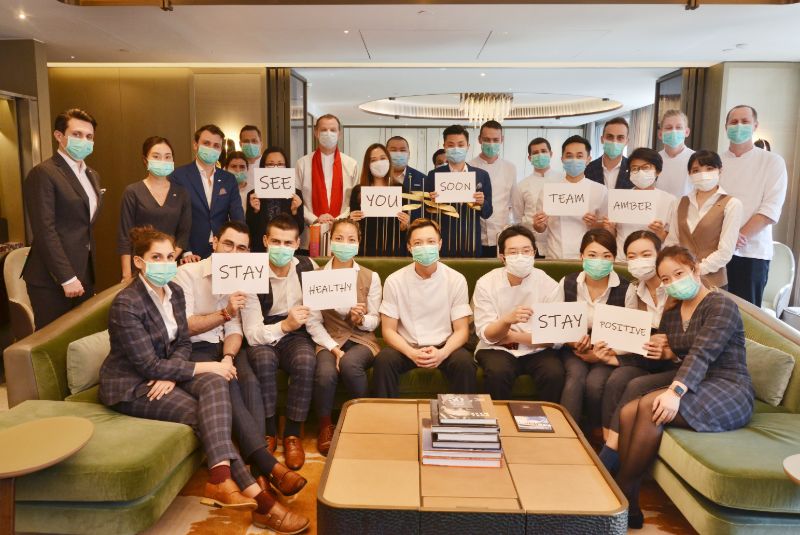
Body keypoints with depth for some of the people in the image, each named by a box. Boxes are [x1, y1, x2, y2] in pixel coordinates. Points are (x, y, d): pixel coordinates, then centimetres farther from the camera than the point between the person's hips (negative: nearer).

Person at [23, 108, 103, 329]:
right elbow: (45, 231, -17)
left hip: (84, 275, 7)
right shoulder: (43, 174, -10)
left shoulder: (92, 175, 15)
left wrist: (86, 274, 15)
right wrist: (67, 278, -18)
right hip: (53, 279, -7)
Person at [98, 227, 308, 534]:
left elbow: (183, 342, 4)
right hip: (130, 385, -6)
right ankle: (257, 498, -27)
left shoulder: (174, 291, 2)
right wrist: (206, 367, -23)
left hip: (163, 374, 6)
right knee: (202, 413, -25)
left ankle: (221, 481, -33)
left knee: (215, 384, -26)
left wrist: (170, 376, -18)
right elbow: (149, 365, -24)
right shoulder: (126, 305, -22)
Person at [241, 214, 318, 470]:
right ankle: (268, 431, -13)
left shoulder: (308, 267, 0)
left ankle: (292, 434, -14)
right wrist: (285, 325, -33)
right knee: (263, 359, -35)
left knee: (306, 361, -31)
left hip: (296, 336, 2)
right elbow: (252, 334, -16)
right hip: (263, 338, -2)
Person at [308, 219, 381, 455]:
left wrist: (360, 319, -20)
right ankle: (325, 426, -4)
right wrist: (334, 349, -17)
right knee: (325, 373, -34)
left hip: (361, 339, 0)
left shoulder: (371, 277, 3)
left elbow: (375, 321, 4)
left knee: (350, 364, -35)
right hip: (329, 340, 0)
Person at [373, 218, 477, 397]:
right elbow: (388, 330, -4)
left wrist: (442, 353, -23)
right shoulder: (394, 281, -4)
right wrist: (412, 353, -22)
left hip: (444, 348, 0)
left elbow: (461, 330, -3)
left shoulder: (456, 280, -4)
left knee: (465, 362, -29)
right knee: (383, 360, -29)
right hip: (407, 347, 0)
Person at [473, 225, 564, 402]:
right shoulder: (486, 284, -7)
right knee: (498, 372, -31)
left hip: (537, 350, 1)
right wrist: (508, 320, -31)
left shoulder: (548, 285, -7)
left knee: (554, 373, -28)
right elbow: (487, 335, -12)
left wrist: (513, 336, -15)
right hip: (497, 348, 0)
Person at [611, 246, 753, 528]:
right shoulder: (670, 316, 16)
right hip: (692, 387, 7)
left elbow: (702, 353, -23)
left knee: (650, 406, -31)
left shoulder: (721, 305, -8)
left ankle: (622, 491, -18)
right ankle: (628, 506, -19)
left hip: (730, 393, -7)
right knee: (628, 413, -21)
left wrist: (676, 391, -37)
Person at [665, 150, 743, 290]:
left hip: (710, 279, -3)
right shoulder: (683, 202, 10)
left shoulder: (731, 204, -3)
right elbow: (672, 241, 7)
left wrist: (698, 269, -16)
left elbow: (725, 251, -9)